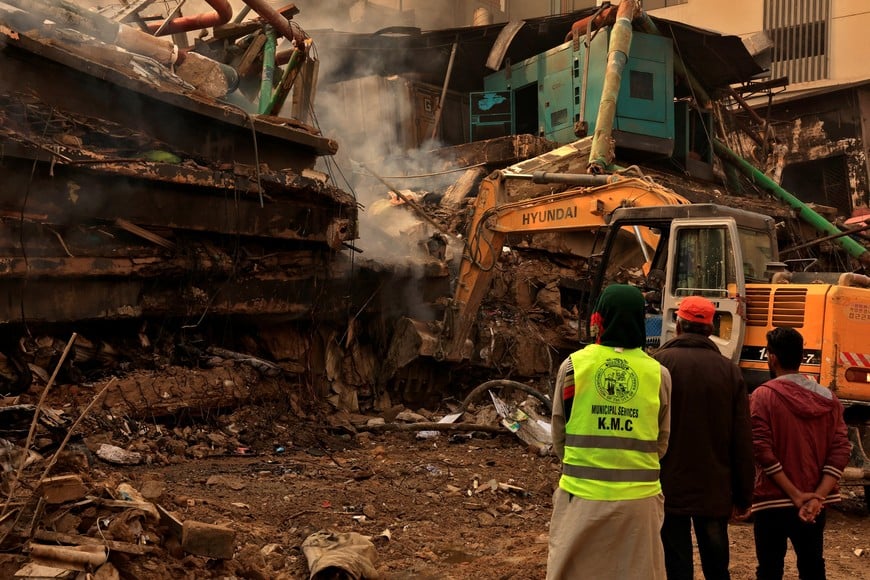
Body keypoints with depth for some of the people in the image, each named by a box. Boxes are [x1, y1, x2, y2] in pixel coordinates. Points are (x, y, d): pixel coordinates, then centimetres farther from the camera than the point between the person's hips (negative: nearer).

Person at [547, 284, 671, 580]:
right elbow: (661, 443, 6)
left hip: (582, 495, -1)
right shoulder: (658, 373, -2)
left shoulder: (573, 365, -4)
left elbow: (559, 436, 5)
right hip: (638, 499, 1)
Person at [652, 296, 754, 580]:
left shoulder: (659, 363, -8)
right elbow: (742, 440, 1)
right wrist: (743, 495, 9)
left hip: (669, 488, -3)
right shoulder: (729, 370, 0)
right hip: (715, 491, 3)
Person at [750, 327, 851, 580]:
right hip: (813, 504, 4)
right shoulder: (829, 398, 3)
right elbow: (841, 450, -4)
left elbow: (762, 450, -17)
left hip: (773, 500, -4)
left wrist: (796, 495, -14)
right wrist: (817, 497, -11)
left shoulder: (763, 396, -10)